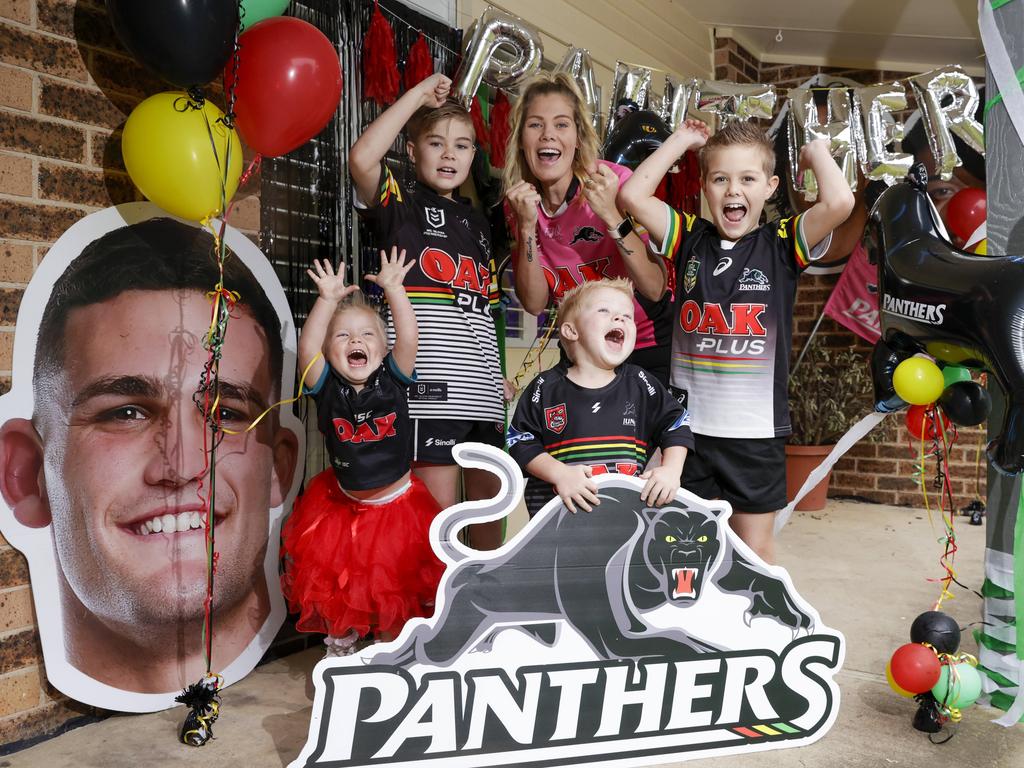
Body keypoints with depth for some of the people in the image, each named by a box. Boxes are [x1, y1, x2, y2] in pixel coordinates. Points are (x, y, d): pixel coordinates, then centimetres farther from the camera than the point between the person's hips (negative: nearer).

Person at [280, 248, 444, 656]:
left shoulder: (392, 380, -11)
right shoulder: (327, 387, -11)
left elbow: (407, 337, -24)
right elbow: (306, 348, -25)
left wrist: (393, 289, -30)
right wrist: (328, 300, -31)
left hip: (397, 507, 0)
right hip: (342, 507, 1)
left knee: (397, 588, 12)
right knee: (335, 587, 14)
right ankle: (340, 649, 38)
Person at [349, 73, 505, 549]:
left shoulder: (476, 222, 22)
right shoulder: (402, 207, 4)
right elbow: (362, 158, -18)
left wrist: (497, 375, 15)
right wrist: (420, 94, -9)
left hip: (482, 391, 6)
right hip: (430, 385, -6)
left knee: (490, 504, 11)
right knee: (438, 510, -6)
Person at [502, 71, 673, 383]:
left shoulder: (616, 182, -21)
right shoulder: (519, 201, -8)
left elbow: (654, 289, -23)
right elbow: (535, 303, -13)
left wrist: (612, 216, -34)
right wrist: (527, 226, -25)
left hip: (652, 343, -3)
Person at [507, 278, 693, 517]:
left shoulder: (639, 384, 6)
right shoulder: (546, 387, 0)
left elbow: (676, 425, 11)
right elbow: (521, 441, -3)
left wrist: (671, 470, -4)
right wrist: (559, 473, -15)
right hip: (559, 505, -1)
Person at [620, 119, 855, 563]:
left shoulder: (781, 243, -2)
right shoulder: (689, 238, 3)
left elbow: (839, 203, -18)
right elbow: (632, 196, -6)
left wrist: (817, 152, -1)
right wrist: (681, 141, 2)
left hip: (757, 430, -1)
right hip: (689, 424, 2)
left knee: (755, 550, 14)